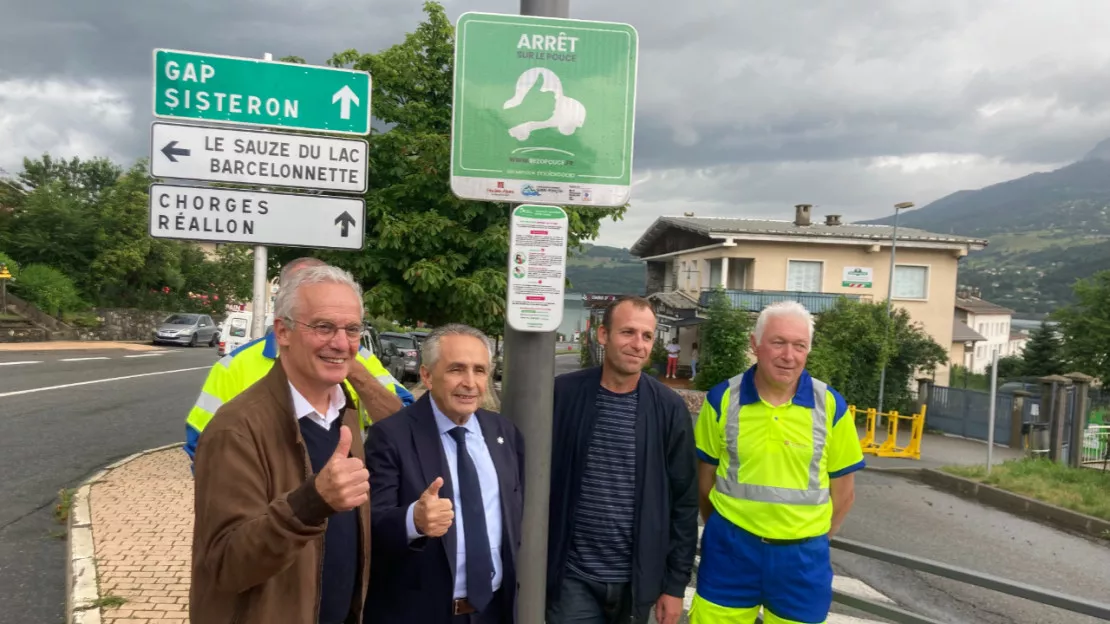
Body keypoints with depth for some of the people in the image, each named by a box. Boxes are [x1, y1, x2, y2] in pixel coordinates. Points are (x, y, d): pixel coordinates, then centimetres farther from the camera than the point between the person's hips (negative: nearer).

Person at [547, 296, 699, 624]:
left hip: (637, 580, 1)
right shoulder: (563, 394, -6)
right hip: (573, 578, -1)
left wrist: (676, 583, 1)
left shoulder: (669, 408, -4)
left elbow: (684, 501, 0)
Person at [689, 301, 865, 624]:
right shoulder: (722, 399, -6)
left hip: (801, 556, 1)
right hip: (730, 549, 0)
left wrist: (815, 537, 10)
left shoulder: (830, 405, -5)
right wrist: (721, 531, 10)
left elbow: (843, 490, 5)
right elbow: (705, 476, 5)